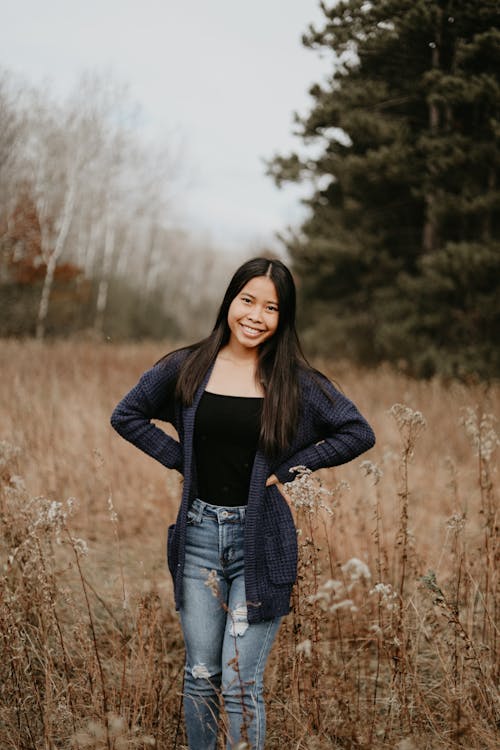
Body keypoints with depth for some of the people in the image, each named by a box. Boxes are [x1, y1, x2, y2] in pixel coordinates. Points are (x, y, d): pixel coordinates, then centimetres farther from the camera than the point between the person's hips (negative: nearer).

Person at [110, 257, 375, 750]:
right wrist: (181, 459, 1)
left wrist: (286, 468, -5)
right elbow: (126, 416, 12)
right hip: (199, 534, 2)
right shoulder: (187, 369, 2)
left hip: (260, 540, -2)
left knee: (240, 684, -2)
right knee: (200, 676, 11)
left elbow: (359, 433, -1)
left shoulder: (296, 382, -2)